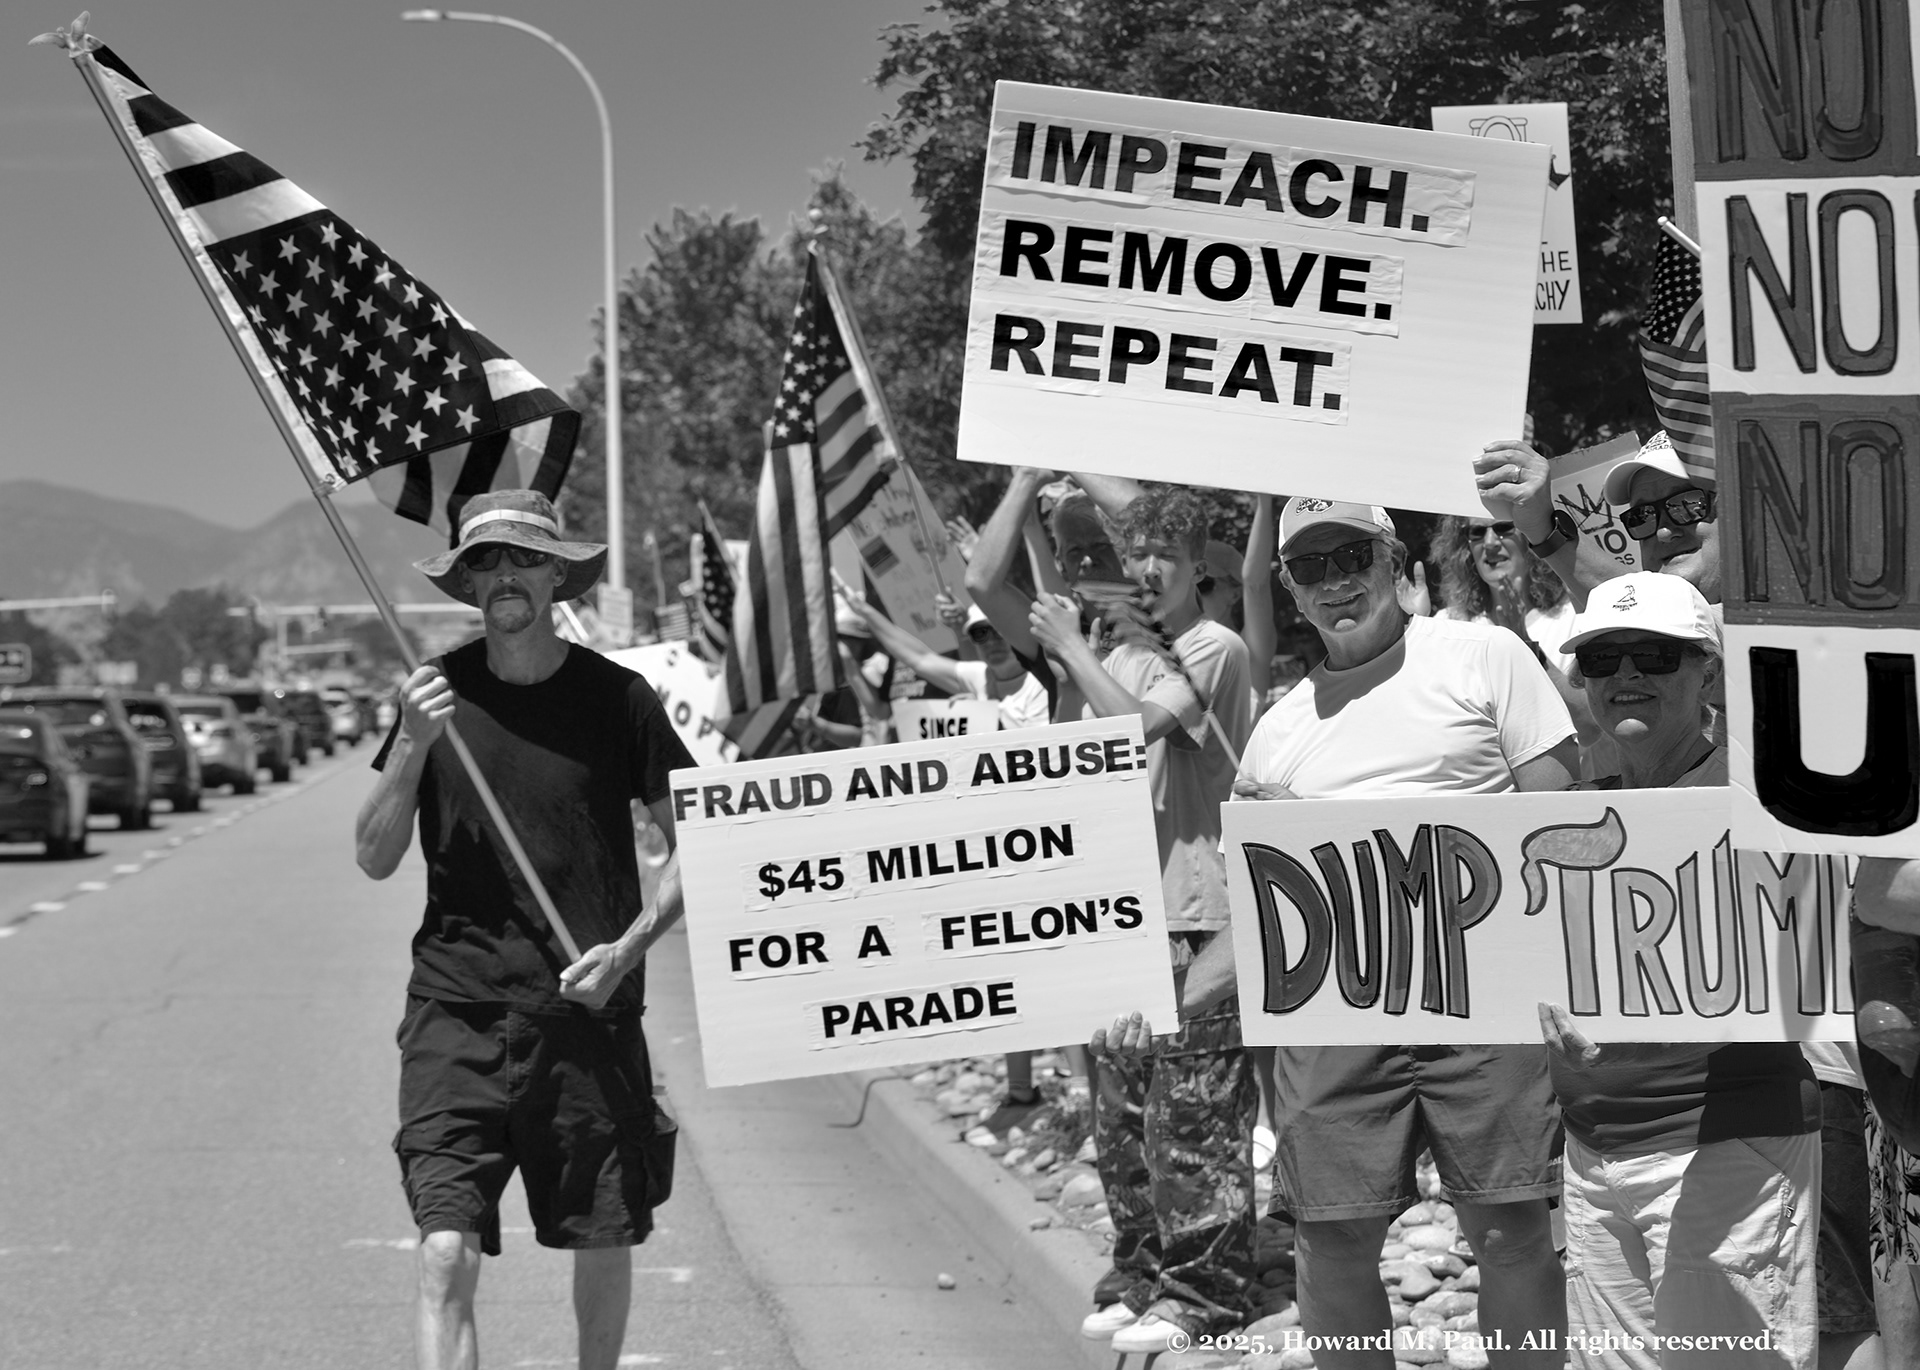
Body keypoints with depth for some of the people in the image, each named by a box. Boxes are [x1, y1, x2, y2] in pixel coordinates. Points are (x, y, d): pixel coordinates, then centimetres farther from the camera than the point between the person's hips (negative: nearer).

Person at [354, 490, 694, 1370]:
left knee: (604, 1246, 10)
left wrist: (630, 945, -9)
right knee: (446, 1254, -13)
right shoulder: (437, 693, 3)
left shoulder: (618, 699, 1)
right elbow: (375, 860, 3)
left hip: (589, 1010, 1)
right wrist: (412, 747, -13)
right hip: (458, 1010, 0)